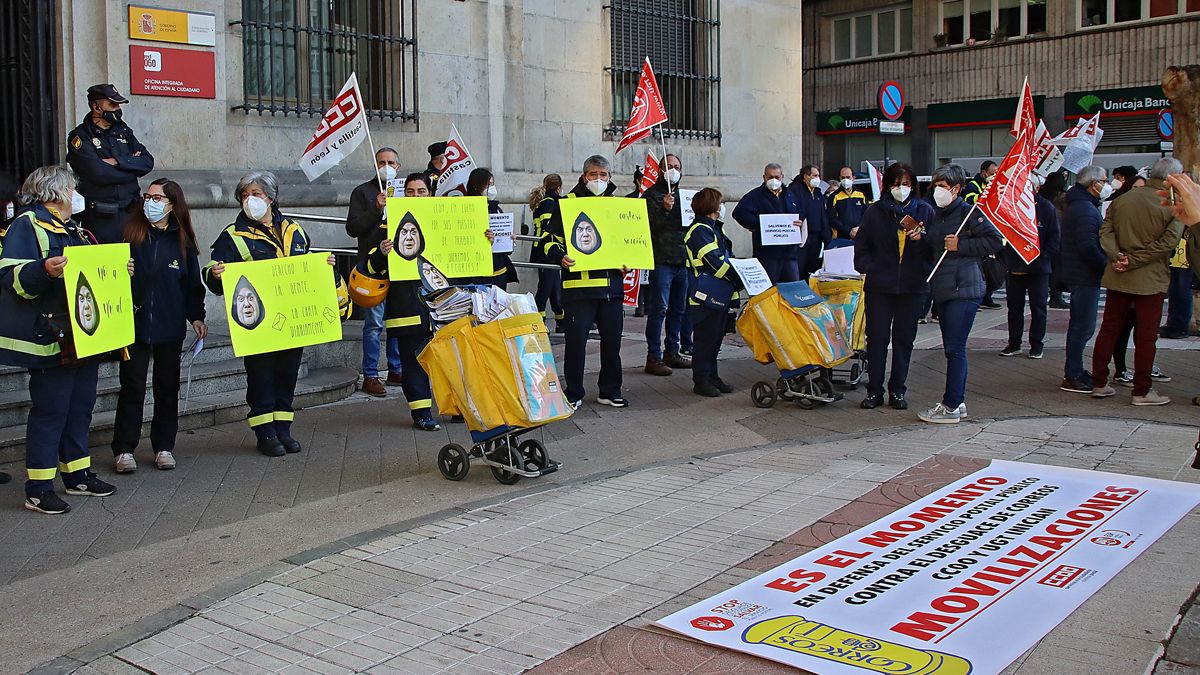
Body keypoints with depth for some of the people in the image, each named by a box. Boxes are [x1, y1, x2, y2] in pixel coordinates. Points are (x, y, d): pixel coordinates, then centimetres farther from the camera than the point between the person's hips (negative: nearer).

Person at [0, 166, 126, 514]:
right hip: (51, 338, -9)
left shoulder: (74, 230, 20)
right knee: (50, 410, -5)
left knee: (80, 405, 14)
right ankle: (38, 489, 2)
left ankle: (78, 475, 25)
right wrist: (45, 270, -35)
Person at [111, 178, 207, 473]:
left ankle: (163, 447, 17)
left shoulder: (182, 240, 5)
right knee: (132, 387, 2)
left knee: (167, 387, 8)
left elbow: (193, 282, 8)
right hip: (135, 324, -1)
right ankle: (124, 450, 9)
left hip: (170, 327, 1)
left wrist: (196, 316, 0)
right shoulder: (132, 233, 1)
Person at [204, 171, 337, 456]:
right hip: (256, 322, -4)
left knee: (287, 374, 10)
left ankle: (283, 429, 20)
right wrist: (215, 274, -29)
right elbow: (215, 279, -7)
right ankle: (265, 433, 9)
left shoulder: (294, 231, 14)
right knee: (261, 376, -1)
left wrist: (324, 264, 4)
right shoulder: (233, 235, 0)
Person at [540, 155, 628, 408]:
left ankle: (610, 391, 22)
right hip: (579, 285, -5)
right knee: (576, 340, -1)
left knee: (612, 339, 10)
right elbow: (550, 238, -2)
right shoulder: (568, 203, 0)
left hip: (612, 284, 5)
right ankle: (574, 394, 11)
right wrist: (560, 257, -20)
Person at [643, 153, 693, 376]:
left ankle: (672, 352, 20)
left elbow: (692, 223, 27)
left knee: (679, 309, 10)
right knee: (659, 309, -7)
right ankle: (653, 357, -5)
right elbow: (648, 225, -12)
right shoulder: (652, 195, -1)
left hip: (683, 261, 7)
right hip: (661, 260, -7)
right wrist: (664, 209, -24)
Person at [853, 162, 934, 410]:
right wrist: (870, 268, -5)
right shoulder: (875, 211, 4)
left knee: (904, 339, 8)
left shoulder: (924, 210, 5)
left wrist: (921, 239, -16)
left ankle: (897, 391, 18)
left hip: (912, 287, 1)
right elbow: (861, 246, 8)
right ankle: (874, 391, 11)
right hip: (879, 286, 0)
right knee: (876, 339, 2)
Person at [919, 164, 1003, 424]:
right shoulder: (936, 216, 17)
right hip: (942, 290, 8)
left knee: (955, 348, -8)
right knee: (952, 348, 12)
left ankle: (950, 406, -4)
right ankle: (958, 402, 20)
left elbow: (995, 241, -13)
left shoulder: (970, 213, -7)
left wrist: (960, 246, -15)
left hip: (964, 289, -8)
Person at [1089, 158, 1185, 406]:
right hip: (1150, 279, -4)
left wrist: (1117, 256, -13)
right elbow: (1168, 241, -17)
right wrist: (1134, 261, -15)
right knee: (1146, 336, 2)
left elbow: (1106, 231, -2)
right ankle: (1141, 391, 6)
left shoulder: (1122, 199, 5)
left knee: (1109, 329, 11)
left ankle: (1099, 384, 16)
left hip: (1117, 277, 5)